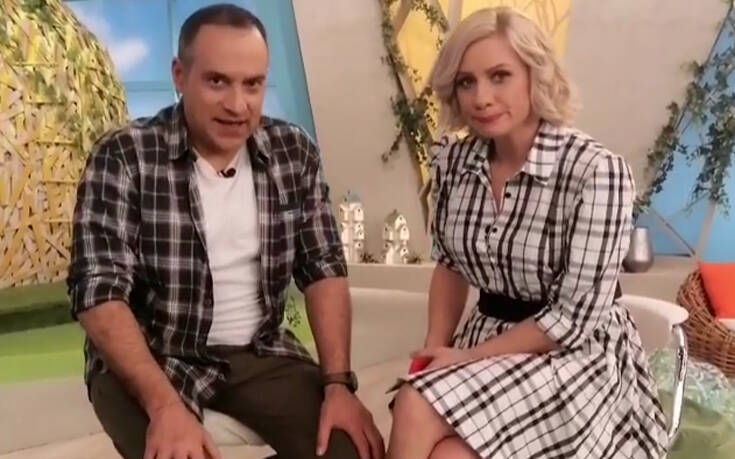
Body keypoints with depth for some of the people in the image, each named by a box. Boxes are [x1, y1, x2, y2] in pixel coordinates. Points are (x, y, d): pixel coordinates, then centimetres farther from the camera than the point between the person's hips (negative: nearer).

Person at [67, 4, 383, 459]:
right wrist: (165, 405, -30)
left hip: (259, 353, 4)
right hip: (148, 359, -3)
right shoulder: (123, 157, -12)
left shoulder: (294, 152, -1)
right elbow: (101, 291, -18)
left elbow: (324, 269, 1)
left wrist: (338, 382, -12)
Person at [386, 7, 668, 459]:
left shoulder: (596, 170, -21)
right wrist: (434, 352, -4)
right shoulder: (453, 160, -3)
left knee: (416, 411, -23)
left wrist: (466, 357, -15)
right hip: (489, 342, 5)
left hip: (578, 357, -5)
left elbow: (576, 317, -19)